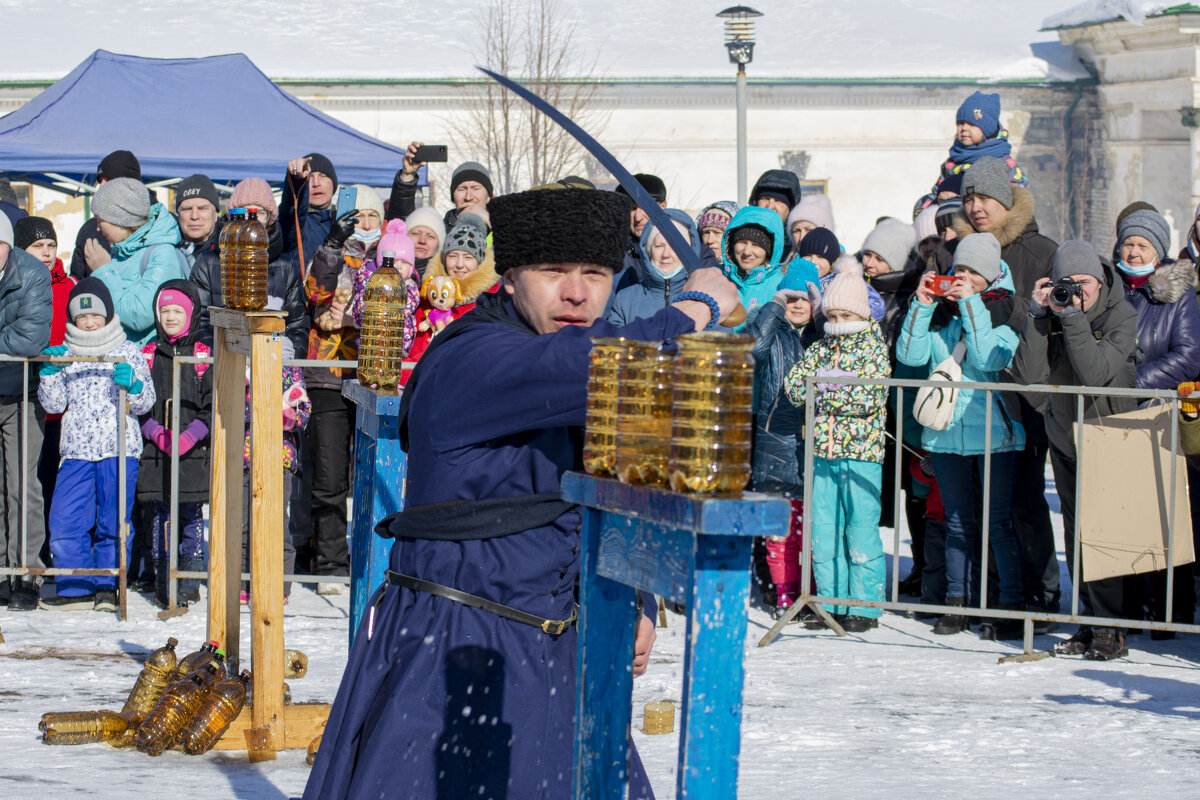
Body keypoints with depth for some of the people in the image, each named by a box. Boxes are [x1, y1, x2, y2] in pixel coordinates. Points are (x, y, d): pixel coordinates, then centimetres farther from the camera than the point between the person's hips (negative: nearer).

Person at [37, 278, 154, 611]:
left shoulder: (128, 352, 6)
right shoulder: (65, 354, 12)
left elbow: (145, 402, 5)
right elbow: (53, 404, 9)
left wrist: (132, 385, -15)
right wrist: (49, 373, -6)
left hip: (119, 449, -2)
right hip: (76, 450, 2)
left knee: (113, 522, 0)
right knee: (64, 521, -5)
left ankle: (107, 587, 13)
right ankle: (76, 588, 5)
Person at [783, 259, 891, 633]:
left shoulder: (874, 347, -2)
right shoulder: (820, 349, 13)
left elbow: (870, 398, -14)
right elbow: (794, 387, 4)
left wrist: (824, 389, -11)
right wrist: (833, 386, -10)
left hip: (861, 452, -5)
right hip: (823, 451, 5)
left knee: (861, 530, -3)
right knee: (823, 531, 6)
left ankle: (865, 606, 4)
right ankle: (832, 602, 14)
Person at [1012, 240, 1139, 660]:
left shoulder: (1121, 315, -11)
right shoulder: (1051, 314, -2)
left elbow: (1096, 373, -24)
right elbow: (1028, 374, -13)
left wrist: (1074, 318, -28)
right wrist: (1039, 315, -19)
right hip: (1065, 435, 4)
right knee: (1076, 531, 5)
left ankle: (1111, 629, -7)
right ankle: (1091, 625, 11)